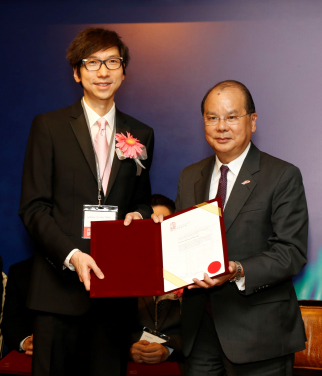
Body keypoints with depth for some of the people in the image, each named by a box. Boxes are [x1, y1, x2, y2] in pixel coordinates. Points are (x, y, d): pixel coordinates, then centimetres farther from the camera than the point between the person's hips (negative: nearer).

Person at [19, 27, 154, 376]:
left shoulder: (140, 135, 12)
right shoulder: (48, 126, 2)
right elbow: (33, 207, -4)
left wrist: (139, 215, -4)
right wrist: (71, 255, -17)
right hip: (61, 284, -3)